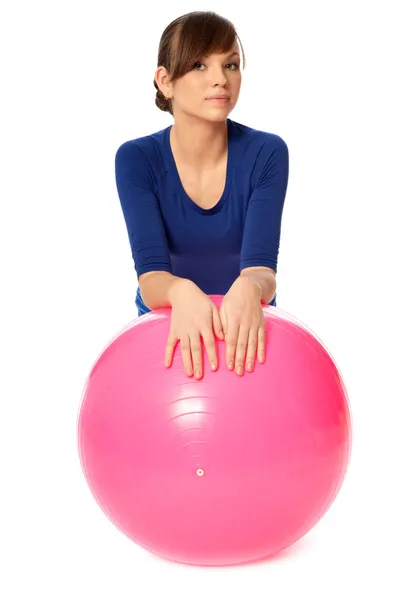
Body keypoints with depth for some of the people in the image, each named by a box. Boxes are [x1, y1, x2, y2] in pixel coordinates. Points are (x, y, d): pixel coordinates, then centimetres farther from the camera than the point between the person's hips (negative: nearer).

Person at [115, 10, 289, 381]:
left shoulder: (266, 153, -15)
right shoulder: (136, 159, -15)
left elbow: (261, 266, -24)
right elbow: (150, 275, -24)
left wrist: (249, 289, -48)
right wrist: (182, 293, -47)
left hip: (245, 325, 0)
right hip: (169, 326, 0)